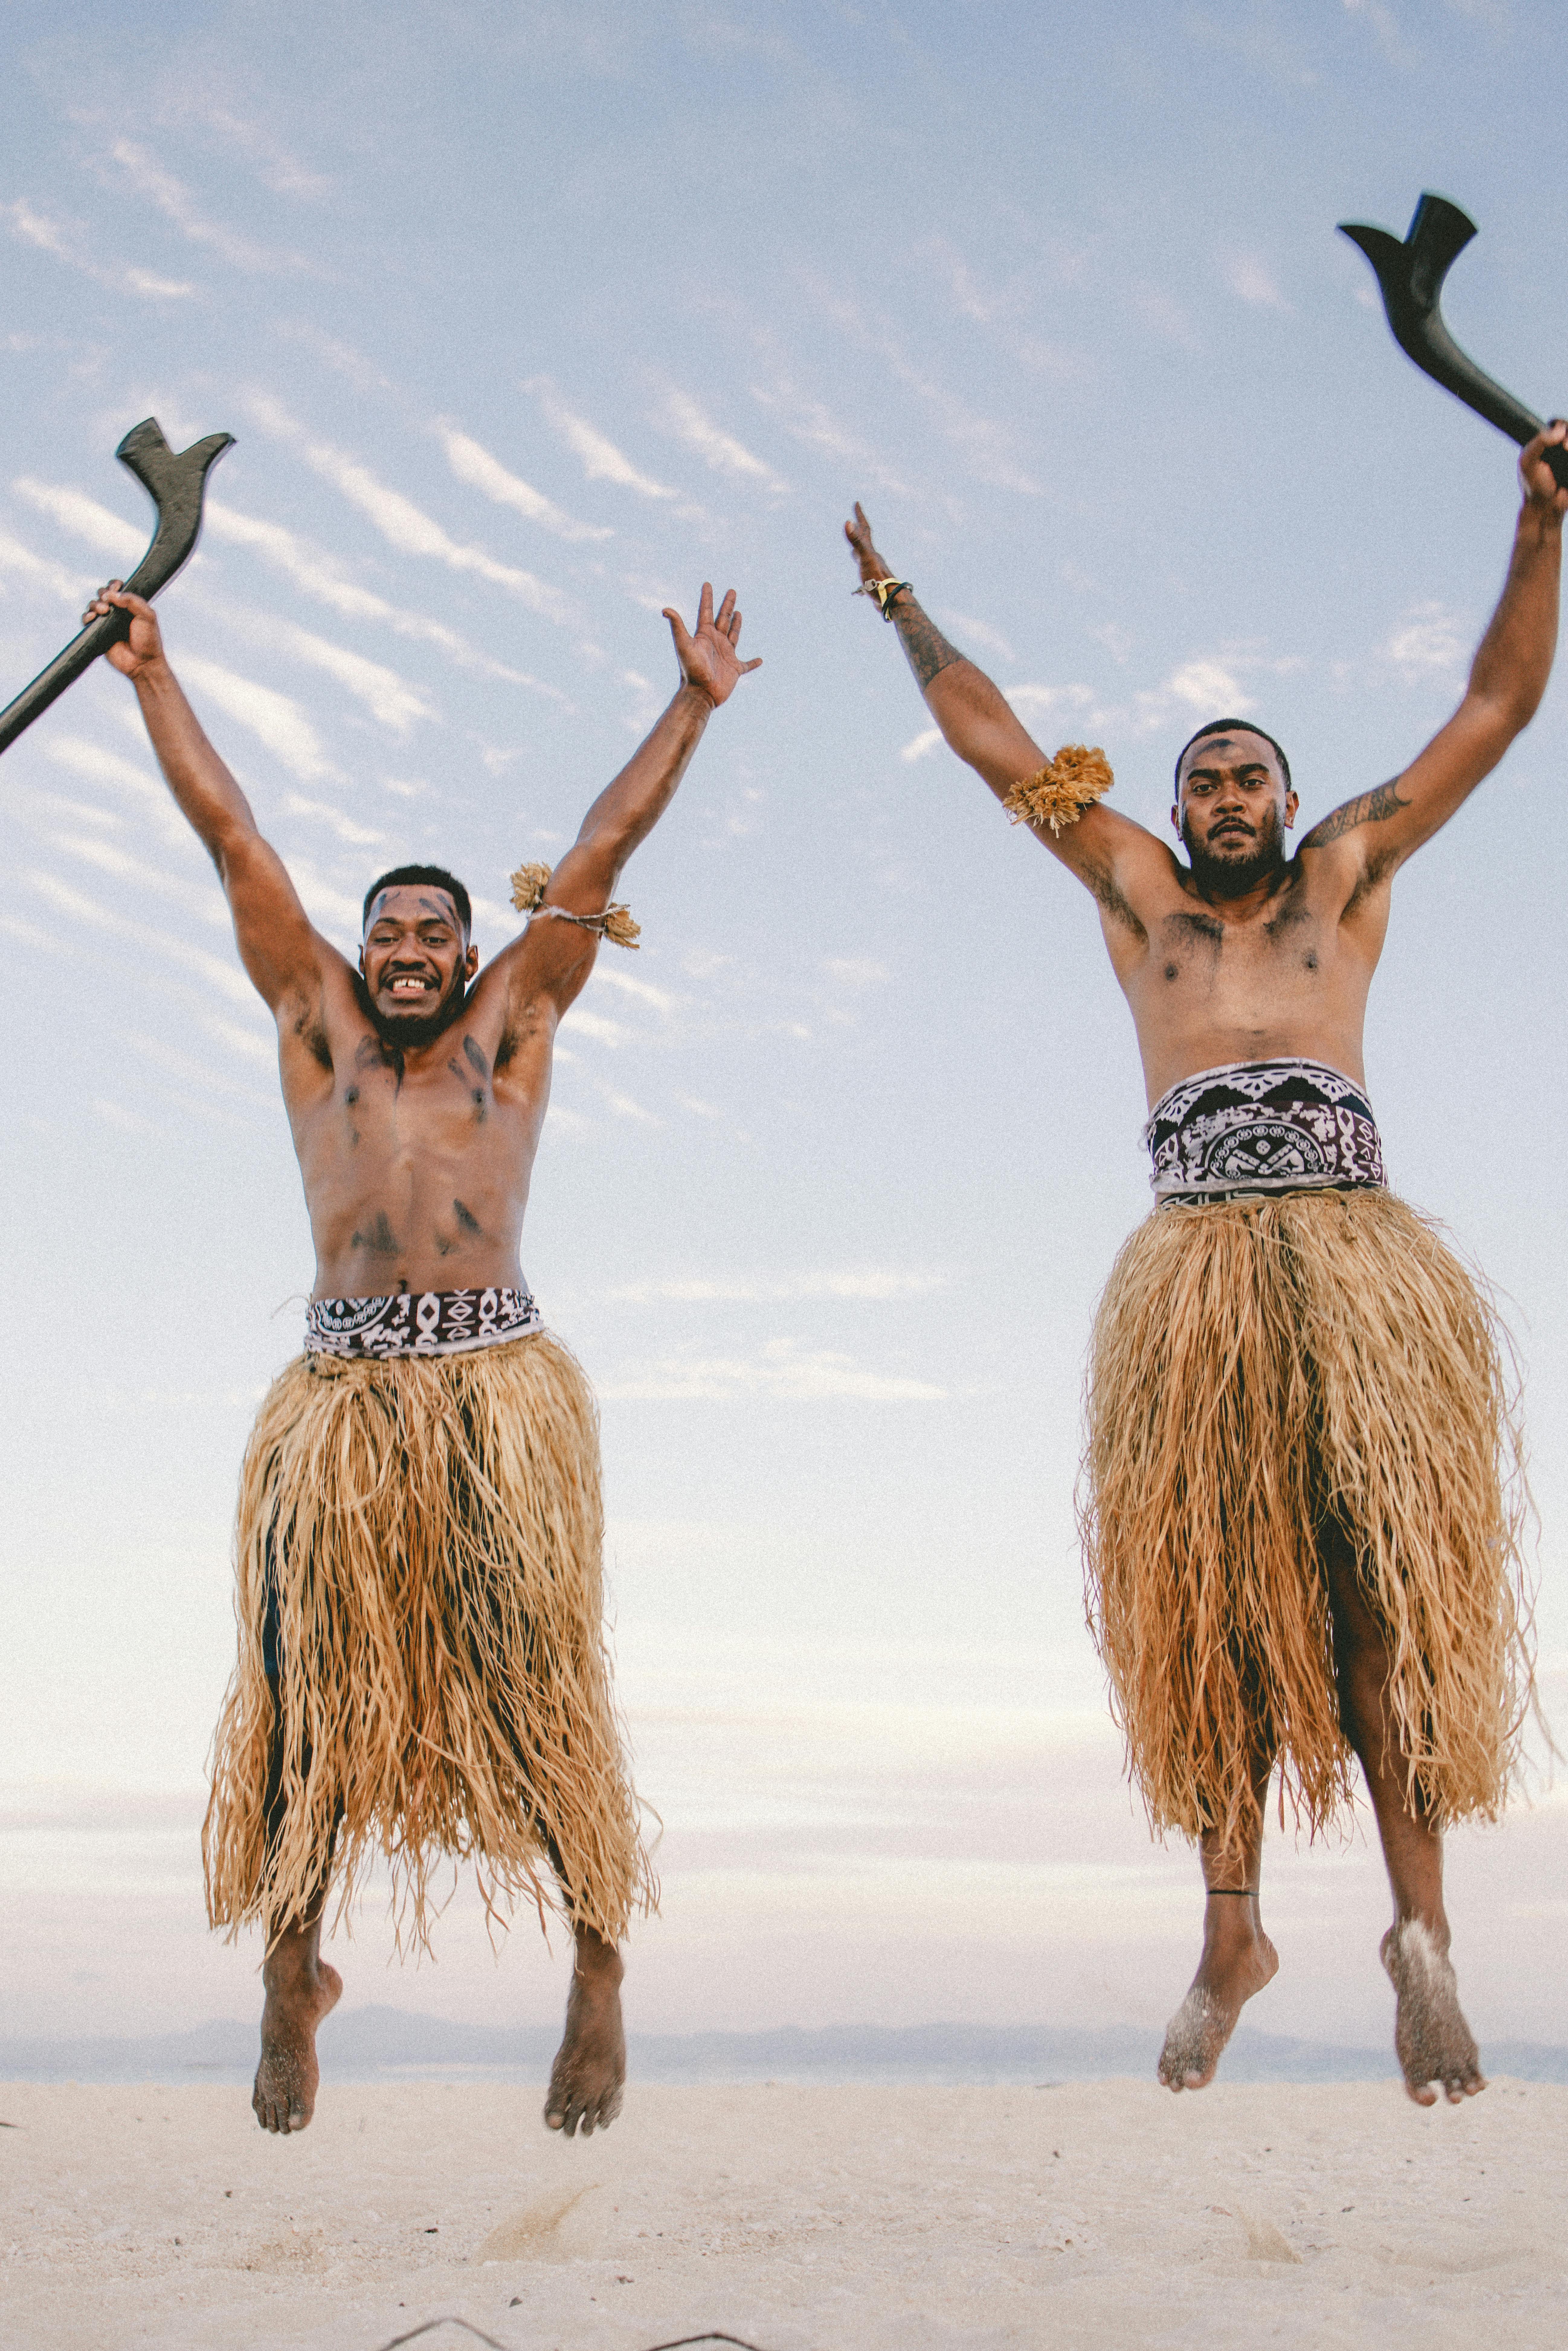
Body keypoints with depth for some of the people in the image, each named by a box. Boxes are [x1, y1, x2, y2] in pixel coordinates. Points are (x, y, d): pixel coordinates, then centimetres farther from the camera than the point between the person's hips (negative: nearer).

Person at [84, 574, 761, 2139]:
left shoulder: (511, 1024, 17)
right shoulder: (315, 1020, 19)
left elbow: (600, 848, 19)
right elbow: (228, 832, 21)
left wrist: (695, 703, 22)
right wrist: (152, 675, 25)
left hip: (502, 1386, -1)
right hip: (342, 1390, 1)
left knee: (537, 1683, -2)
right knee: (310, 1684, 4)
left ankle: (600, 1974, 6)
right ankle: (292, 1970, 18)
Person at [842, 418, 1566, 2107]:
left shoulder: (1348, 876, 21)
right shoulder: (1140, 892, 23)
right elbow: (996, 746, 29)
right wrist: (903, 609, 34)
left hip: (1354, 1242, -1)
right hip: (1196, 1259, 1)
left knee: (1382, 1576, -9)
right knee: (1212, 1591, -2)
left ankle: (1420, 1924, -8)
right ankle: (1233, 1929, 4)